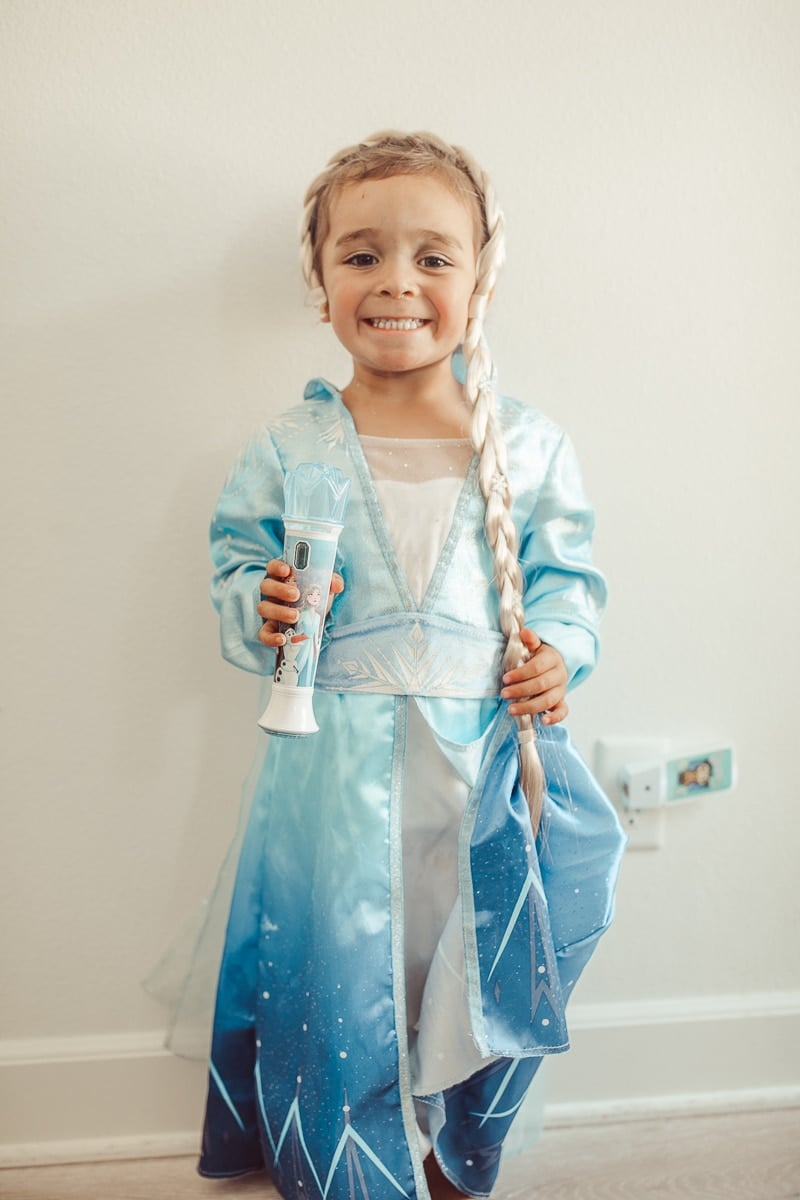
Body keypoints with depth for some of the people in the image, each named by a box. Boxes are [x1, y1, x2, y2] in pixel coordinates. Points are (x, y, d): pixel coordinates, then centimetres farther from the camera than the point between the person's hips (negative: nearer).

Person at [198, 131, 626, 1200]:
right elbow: (236, 565, 7)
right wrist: (263, 611, -14)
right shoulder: (287, 450, 0)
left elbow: (567, 572, 8)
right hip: (338, 771, -1)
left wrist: (558, 650, -10)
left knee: (481, 963, 15)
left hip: (488, 763, 2)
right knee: (336, 973, 7)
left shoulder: (528, 445, 2)